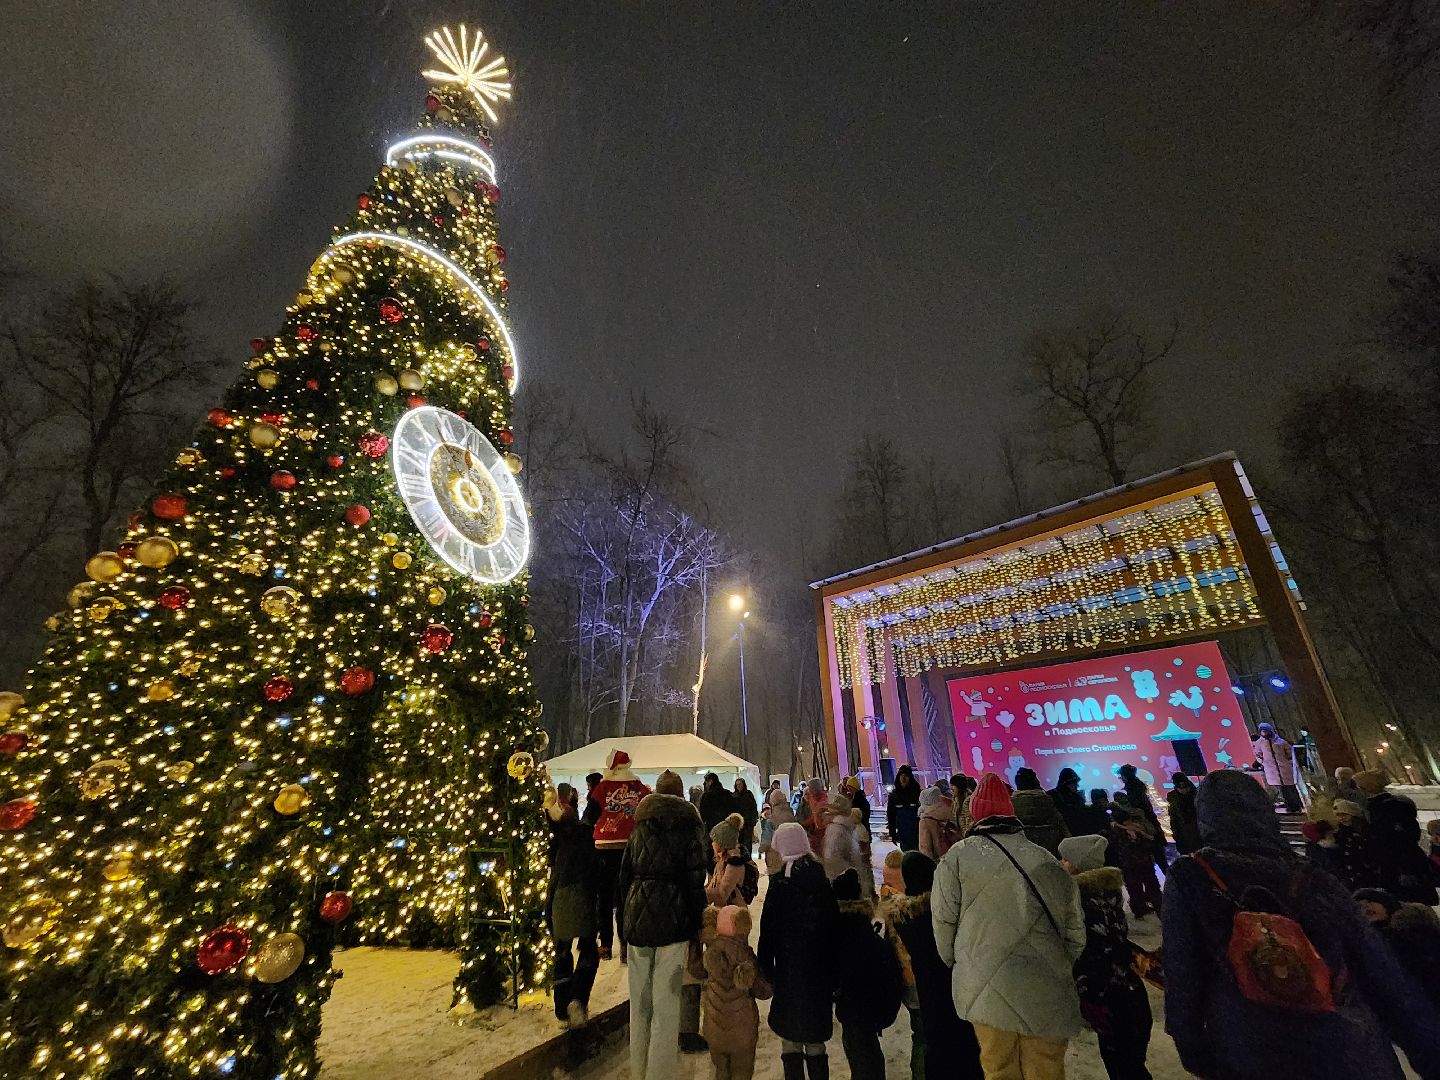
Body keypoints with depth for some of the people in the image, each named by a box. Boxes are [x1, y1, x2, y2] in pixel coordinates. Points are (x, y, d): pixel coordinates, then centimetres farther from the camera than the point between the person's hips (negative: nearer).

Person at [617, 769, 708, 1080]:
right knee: (666, 1005, 4)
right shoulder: (689, 825, -3)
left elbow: (624, 876, 12)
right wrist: (697, 925, -1)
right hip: (673, 920, -4)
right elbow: (695, 880, -7)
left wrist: (623, 925, 17)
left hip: (637, 919, 5)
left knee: (639, 1003, 17)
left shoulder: (640, 826, 10)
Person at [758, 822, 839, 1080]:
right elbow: (834, 924, 1)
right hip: (820, 971, 4)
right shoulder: (821, 879, -6)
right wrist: (833, 973, 12)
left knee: (790, 1041, 12)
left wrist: (766, 969, -1)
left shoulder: (780, 883, -16)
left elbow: (768, 930, -12)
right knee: (815, 1043, 20)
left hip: (790, 971, -4)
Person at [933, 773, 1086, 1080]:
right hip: (1048, 996, 3)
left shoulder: (957, 858, -8)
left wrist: (955, 963, 15)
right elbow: (1075, 933, 8)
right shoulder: (1051, 864, 0)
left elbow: (943, 922, -4)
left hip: (989, 992, -2)